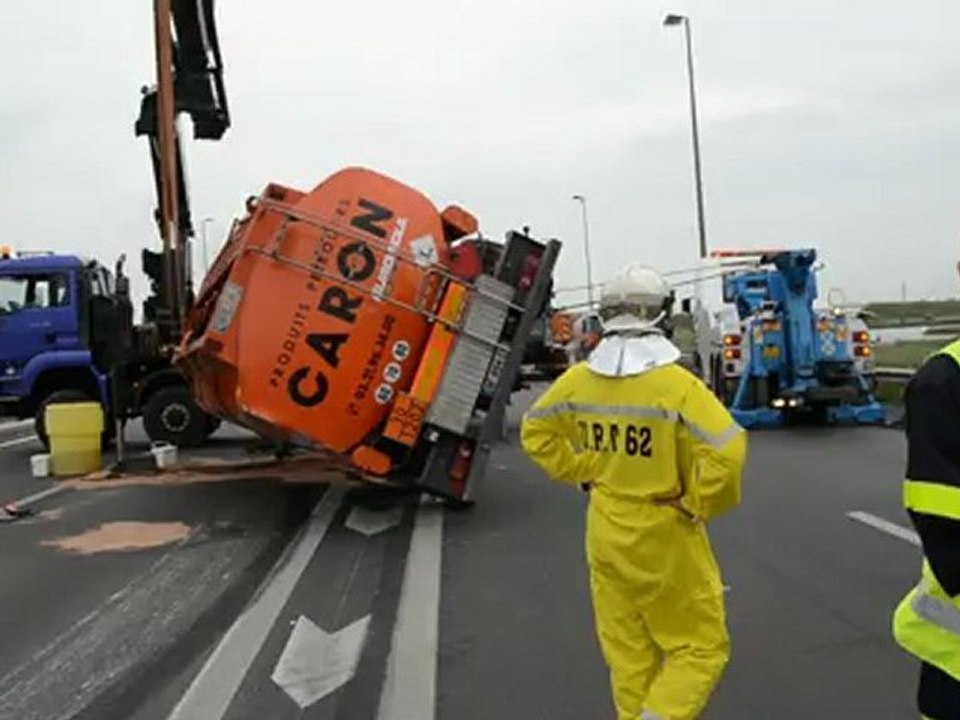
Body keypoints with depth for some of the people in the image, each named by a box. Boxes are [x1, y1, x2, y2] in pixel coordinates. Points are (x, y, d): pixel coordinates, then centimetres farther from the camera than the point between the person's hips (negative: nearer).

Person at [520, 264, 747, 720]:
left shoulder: (578, 380, -4)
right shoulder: (676, 384, -21)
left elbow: (535, 432, 8)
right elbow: (727, 452, -28)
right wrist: (695, 505, -13)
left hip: (606, 534, 5)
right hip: (664, 538, -5)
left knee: (629, 653, 19)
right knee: (701, 648, 11)